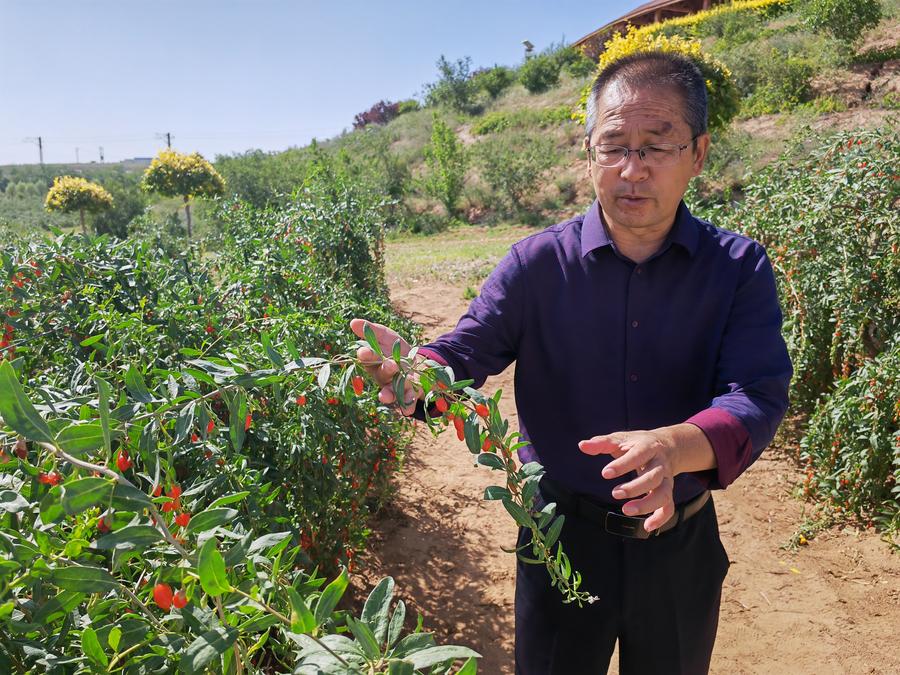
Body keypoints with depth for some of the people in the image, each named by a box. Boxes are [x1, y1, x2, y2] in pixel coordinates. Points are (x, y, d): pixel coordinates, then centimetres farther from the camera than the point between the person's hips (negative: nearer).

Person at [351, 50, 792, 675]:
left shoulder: (739, 268, -10)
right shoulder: (538, 263, -10)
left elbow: (759, 395, -20)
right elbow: (466, 350, -13)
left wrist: (674, 447, -41)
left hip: (681, 545, 1)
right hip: (563, 536, -1)